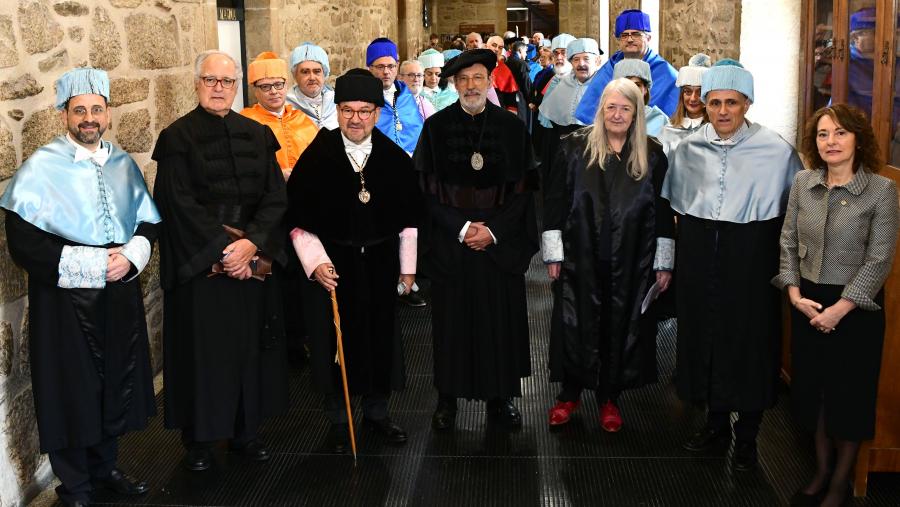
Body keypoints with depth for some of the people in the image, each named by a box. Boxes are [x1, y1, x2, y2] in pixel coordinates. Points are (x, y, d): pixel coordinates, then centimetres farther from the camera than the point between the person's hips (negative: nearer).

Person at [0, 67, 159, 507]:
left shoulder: (123, 164, 7)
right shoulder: (40, 168, -10)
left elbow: (148, 222, 11)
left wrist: (130, 256, -10)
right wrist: (93, 265, -18)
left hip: (120, 294, 5)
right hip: (66, 298, -5)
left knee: (116, 384, 15)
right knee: (73, 391, 5)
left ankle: (105, 467, 35)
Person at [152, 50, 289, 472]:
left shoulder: (257, 135, 8)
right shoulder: (177, 138, -3)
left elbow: (276, 196, 1)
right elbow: (180, 204, -11)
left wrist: (251, 242, -14)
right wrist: (224, 248, -17)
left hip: (254, 260, 4)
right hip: (199, 263, -3)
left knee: (250, 345, 9)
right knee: (203, 347, 3)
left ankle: (246, 430, 22)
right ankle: (199, 437, 16)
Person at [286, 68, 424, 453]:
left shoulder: (394, 158, -1)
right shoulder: (317, 156, -8)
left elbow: (409, 218, 6)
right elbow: (298, 218, -5)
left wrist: (408, 267, 7)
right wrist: (315, 261, -14)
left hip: (380, 265, 2)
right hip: (331, 266, -2)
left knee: (380, 337, 11)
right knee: (335, 340, 5)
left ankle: (377, 410, 30)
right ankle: (337, 419, 21)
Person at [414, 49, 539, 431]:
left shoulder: (512, 127, 2)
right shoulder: (435, 127, 0)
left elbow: (523, 188, 1)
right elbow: (426, 189, -1)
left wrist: (493, 230, -10)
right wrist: (461, 227, -11)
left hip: (501, 240, 1)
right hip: (450, 241, 0)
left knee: (501, 319, 5)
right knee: (451, 320, 4)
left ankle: (500, 397, 17)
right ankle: (447, 398, 16)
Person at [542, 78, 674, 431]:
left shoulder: (652, 155, 2)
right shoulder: (576, 147, -1)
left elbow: (663, 210, 5)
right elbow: (554, 199, -1)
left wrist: (664, 263, 2)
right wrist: (553, 253, -4)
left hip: (630, 263, 1)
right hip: (580, 258, -1)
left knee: (621, 327, 8)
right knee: (575, 326, 5)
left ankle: (609, 397, 24)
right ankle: (569, 394, 22)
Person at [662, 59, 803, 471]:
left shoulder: (776, 150, -9)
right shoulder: (688, 149, 3)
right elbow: (675, 204, 18)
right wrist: (692, 234, 13)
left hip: (751, 257, -3)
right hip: (699, 257, 4)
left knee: (749, 341, 3)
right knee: (703, 334, 11)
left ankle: (747, 435, 19)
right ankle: (716, 422, 29)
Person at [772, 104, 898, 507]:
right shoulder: (802, 183, 1)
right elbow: (788, 242, 5)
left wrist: (840, 309, -16)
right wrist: (795, 293, -7)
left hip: (855, 305, -4)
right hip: (807, 302, 4)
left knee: (849, 394, 8)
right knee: (811, 389, 13)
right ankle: (820, 473, 32)